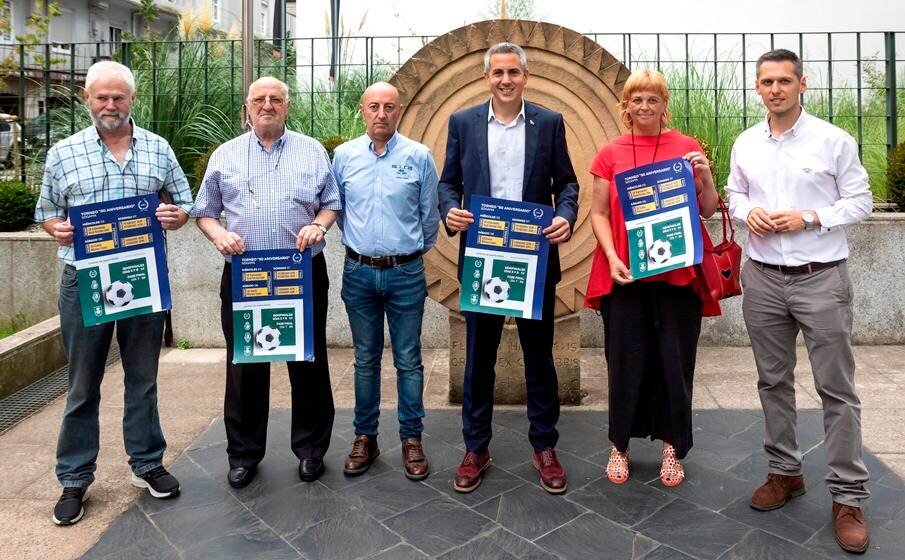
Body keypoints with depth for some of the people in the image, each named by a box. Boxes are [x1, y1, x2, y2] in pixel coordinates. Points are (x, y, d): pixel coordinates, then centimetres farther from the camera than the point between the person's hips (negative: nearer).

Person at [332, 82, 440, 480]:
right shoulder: (344, 155, 3)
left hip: (405, 273, -2)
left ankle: (411, 439, 19)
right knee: (365, 360, 12)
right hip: (358, 271, 2)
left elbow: (429, 214, 6)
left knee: (408, 361, 6)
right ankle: (365, 436, 24)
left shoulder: (419, 156, -3)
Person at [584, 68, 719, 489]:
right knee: (625, 360, 6)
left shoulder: (687, 147, 6)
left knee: (675, 361, 7)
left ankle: (672, 446, 24)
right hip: (625, 273, 0)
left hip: (677, 273, 0)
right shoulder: (610, 153, 6)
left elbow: (708, 210, 8)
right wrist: (612, 258, -9)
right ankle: (620, 445, 22)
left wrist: (706, 177, -11)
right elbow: (598, 212, 4)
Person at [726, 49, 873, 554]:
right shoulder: (745, 144, 7)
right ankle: (785, 471, 28)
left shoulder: (834, 140, -4)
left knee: (837, 388, 0)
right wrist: (747, 212, -5)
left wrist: (809, 218, -15)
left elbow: (860, 201, -1)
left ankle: (848, 496, 11)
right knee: (773, 380, 12)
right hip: (763, 279, 4)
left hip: (821, 279, -4)